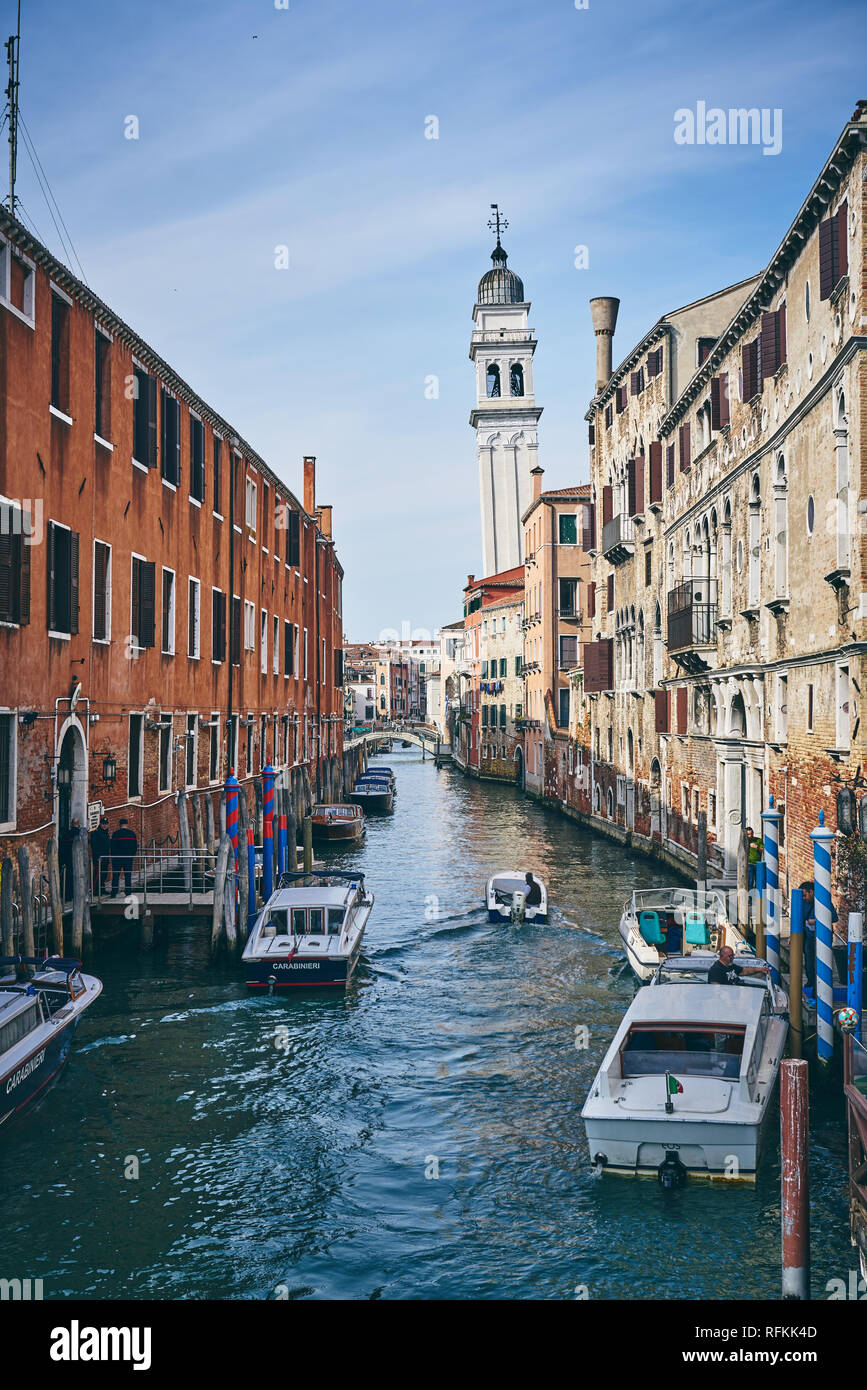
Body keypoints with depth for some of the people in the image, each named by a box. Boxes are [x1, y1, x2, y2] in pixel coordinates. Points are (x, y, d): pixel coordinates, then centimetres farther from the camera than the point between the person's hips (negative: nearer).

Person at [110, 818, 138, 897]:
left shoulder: (116, 833, -6)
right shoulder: (132, 833, 2)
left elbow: (113, 846, -3)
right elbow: (135, 846, 6)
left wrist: (113, 857, 7)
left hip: (117, 857, -2)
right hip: (129, 858, 2)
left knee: (115, 876, 5)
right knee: (128, 876, 7)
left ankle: (114, 893, 3)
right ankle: (128, 892, 5)